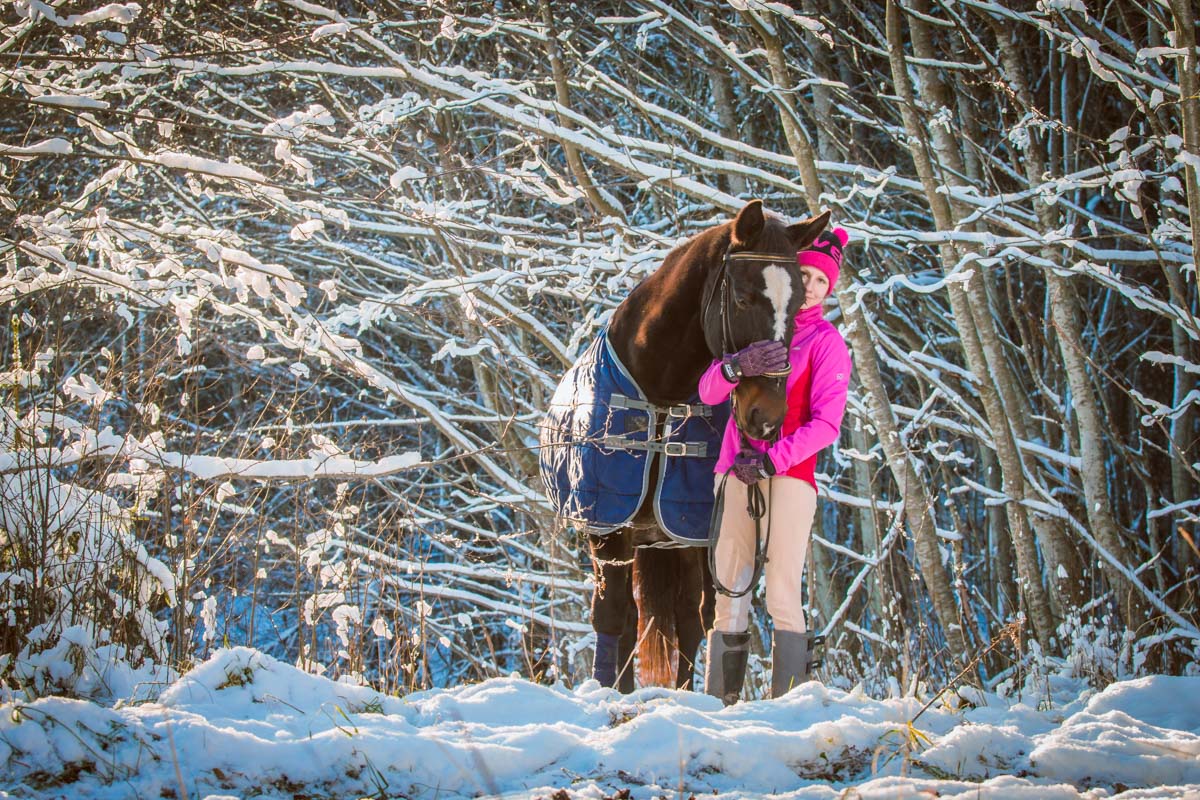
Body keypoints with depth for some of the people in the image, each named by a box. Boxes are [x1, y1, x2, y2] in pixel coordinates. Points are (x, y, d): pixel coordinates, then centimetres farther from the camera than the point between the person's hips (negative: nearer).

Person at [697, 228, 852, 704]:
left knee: (782, 599, -12)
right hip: (735, 471, 5)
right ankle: (718, 705, 7)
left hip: (790, 472, -5)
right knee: (727, 598, 4)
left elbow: (826, 423, -8)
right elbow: (709, 392, 5)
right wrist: (736, 366, -18)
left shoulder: (826, 343, 2)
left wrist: (771, 461, -18)